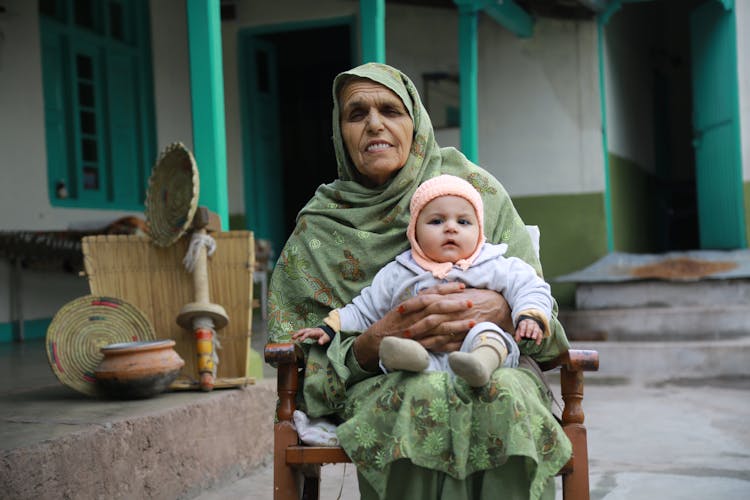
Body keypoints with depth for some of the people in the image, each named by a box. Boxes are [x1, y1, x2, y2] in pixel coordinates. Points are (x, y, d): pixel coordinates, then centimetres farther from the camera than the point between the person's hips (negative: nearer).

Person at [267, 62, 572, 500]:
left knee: (506, 394, -36)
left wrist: (499, 311, -18)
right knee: (428, 393, -37)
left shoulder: (477, 189, 10)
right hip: (384, 383, -1)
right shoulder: (316, 231, 9)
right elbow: (304, 362, 4)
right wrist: (373, 343, -19)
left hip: (492, 363, 1)